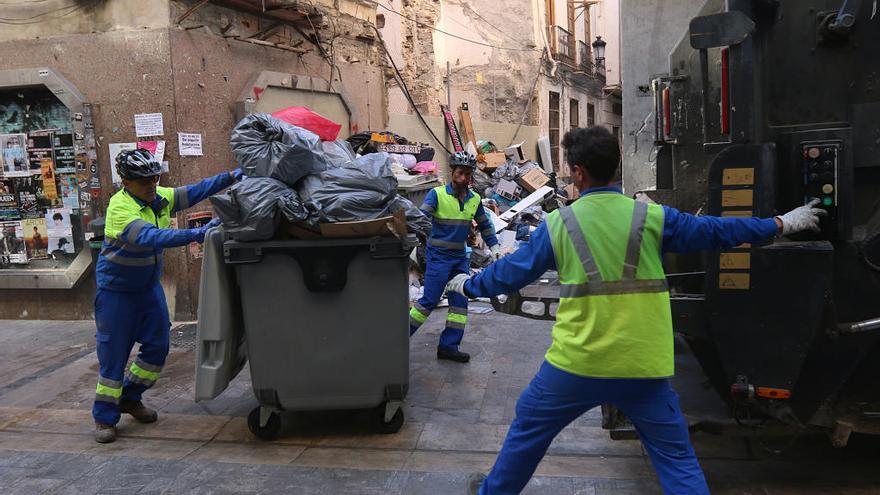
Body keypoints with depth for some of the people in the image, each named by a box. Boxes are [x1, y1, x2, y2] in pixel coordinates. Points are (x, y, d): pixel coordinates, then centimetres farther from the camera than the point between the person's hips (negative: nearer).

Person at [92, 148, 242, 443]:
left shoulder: (160, 198, -5)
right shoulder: (120, 208, -26)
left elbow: (196, 191, -5)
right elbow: (151, 237, -41)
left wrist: (230, 178, -21)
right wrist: (197, 234, -49)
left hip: (149, 286, 7)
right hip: (117, 290, -7)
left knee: (157, 346, 8)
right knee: (114, 353, -1)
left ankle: (129, 398, 29)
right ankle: (104, 417, 13)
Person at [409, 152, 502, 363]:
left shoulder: (475, 199, 6)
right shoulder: (437, 194, -11)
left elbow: (484, 225, 18)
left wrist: (494, 246, 15)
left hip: (461, 257, 6)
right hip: (438, 256, -6)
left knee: (460, 302, 4)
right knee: (429, 301, -6)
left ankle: (449, 346, 12)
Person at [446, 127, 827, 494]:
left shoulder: (558, 224, -3)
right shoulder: (651, 218, -2)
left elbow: (511, 271, 6)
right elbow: (715, 231, 8)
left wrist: (469, 285, 25)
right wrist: (782, 223, 23)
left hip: (577, 365, 0)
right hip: (644, 369, 1)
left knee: (528, 427, 22)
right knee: (677, 457, 14)